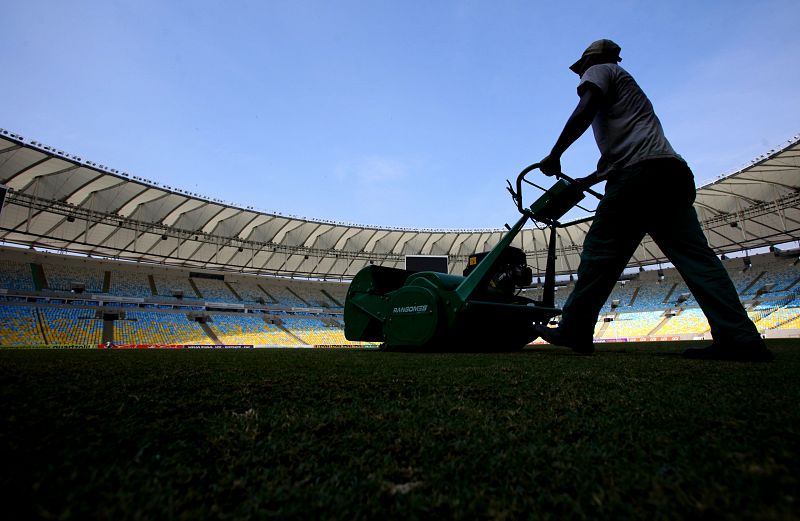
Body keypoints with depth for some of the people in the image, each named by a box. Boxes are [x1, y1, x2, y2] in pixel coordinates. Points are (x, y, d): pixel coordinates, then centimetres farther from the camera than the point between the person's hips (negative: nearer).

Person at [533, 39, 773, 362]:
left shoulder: (600, 70, 16)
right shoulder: (627, 86, 40)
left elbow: (584, 112, -7)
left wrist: (554, 155, -2)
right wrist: (585, 181, 36)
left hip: (640, 174, -8)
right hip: (674, 173, 9)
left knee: (600, 252, -8)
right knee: (695, 256, -1)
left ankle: (574, 331, -6)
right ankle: (741, 339, -7)